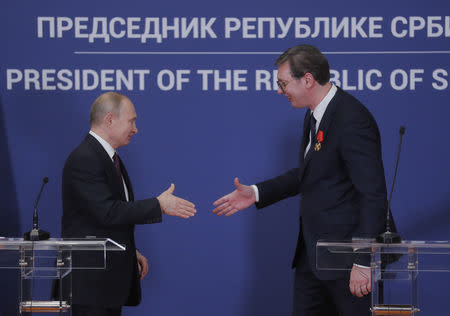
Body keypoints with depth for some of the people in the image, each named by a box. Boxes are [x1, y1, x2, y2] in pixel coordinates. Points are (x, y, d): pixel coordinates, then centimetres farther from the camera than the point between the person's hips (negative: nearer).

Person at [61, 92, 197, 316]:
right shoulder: (84, 160, -17)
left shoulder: (109, 157, 15)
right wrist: (159, 205, -18)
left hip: (112, 272, 10)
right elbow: (108, 212, -24)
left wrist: (131, 251, 14)